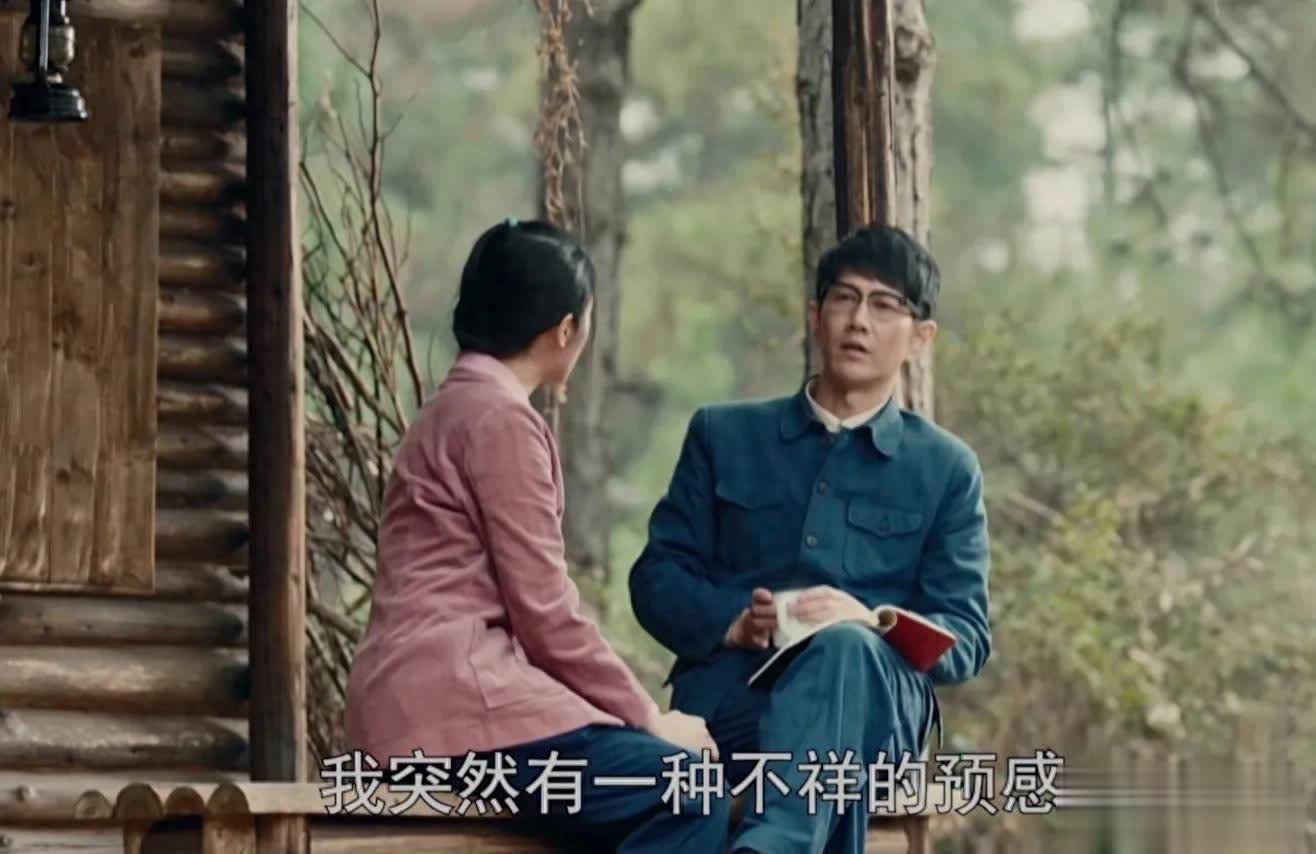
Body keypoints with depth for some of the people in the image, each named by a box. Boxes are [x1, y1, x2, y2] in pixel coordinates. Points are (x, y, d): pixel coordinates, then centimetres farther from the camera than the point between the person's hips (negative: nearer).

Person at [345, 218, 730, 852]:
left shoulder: (458, 407, 24)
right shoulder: (500, 418, -7)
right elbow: (545, 611, -11)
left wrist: (635, 713, 14)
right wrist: (646, 717, -2)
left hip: (427, 697, 10)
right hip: (457, 697, -10)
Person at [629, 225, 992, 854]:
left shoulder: (947, 469, 19)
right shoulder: (724, 435, 22)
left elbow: (967, 639, 10)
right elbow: (657, 578, 15)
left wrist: (870, 624, -14)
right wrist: (732, 623, -10)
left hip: (877, 705, 0)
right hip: (726, 695, 1)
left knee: (843, 650, -42)